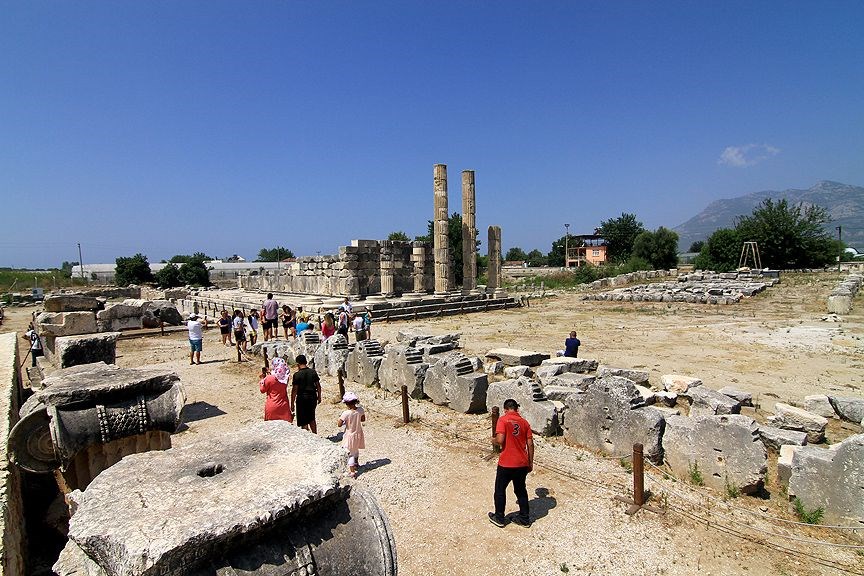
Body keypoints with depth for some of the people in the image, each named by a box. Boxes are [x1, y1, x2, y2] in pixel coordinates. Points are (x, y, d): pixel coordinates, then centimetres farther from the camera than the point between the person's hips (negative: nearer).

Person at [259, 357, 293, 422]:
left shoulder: (269, 378, -14)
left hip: (272, 407, -3)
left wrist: (262, 378, 7)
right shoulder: (285, 378, -2)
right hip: (283, 407, 3)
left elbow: (262, 390, -2)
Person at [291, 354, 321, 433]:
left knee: (303, 421, 6)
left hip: (302, 398, -5)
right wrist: (319, 397, 17)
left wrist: (292, 403, -6)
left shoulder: (297, 374, -12)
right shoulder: (313, 372, 0)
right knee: (311, 418, 22)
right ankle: (315, 435, 27)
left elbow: (294, 390, -12)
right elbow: (318, 386, 5)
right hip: (312, 397, 5)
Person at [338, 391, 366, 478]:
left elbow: (339, 424, -20)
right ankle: (356, 463, 51)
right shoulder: (360, 410, -14)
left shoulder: (346, 413, -28)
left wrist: (341, 418, -3)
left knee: (350, 453, 8)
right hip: (358, 434, 5)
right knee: (356, 450, 29)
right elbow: (363, 419, 2)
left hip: (350, 436, -5)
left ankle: (352, 471, 12)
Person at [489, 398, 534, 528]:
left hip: (506, 464, -5)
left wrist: (493, 440, 1)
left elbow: (500, 440, -21)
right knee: (521, 490, 21)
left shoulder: (503, 420, -11)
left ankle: (499, 518, 25)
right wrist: (530, 463, 13)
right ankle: (524, 518, 29)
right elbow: (530, 444, 4)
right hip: (522, 464, 5)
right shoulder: (524, 422, 4)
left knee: (500, 490, 15)